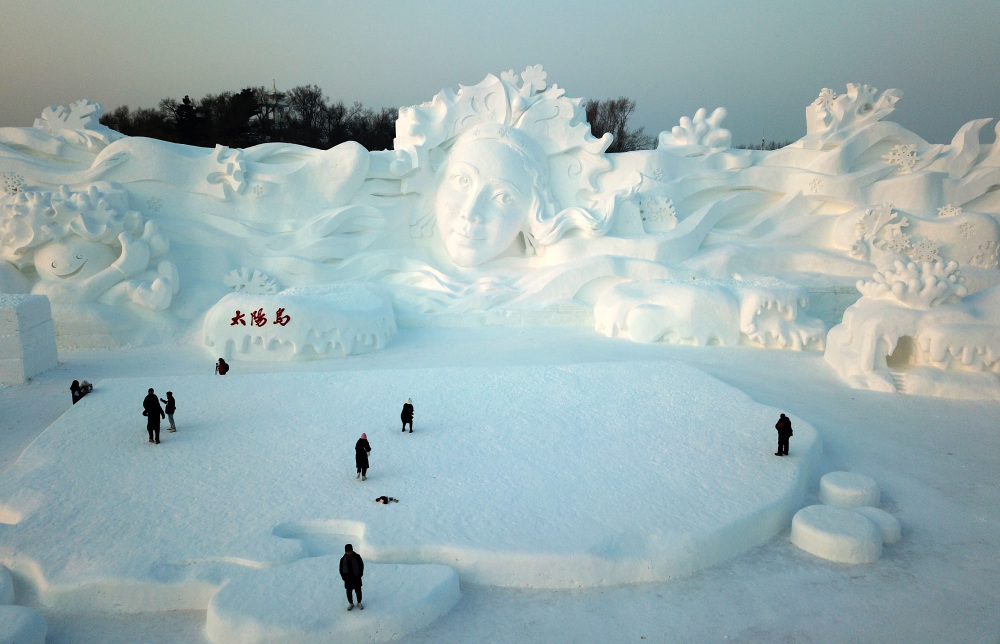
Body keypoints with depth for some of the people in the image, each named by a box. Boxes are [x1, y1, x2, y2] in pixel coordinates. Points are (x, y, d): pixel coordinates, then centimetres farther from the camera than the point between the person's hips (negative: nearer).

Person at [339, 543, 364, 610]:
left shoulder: (357, 557, -12)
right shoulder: (343, 559, -11)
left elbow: (361, 566, 0)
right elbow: (341, 570, 0)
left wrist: (360, 574, -5)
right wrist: (344, 577, -6)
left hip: (357, 578, 0)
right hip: (348, 580, 1)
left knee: (358, 591, 9)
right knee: (349, 592, 12)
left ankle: (359, 603, 30)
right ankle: (350, 603, 33)